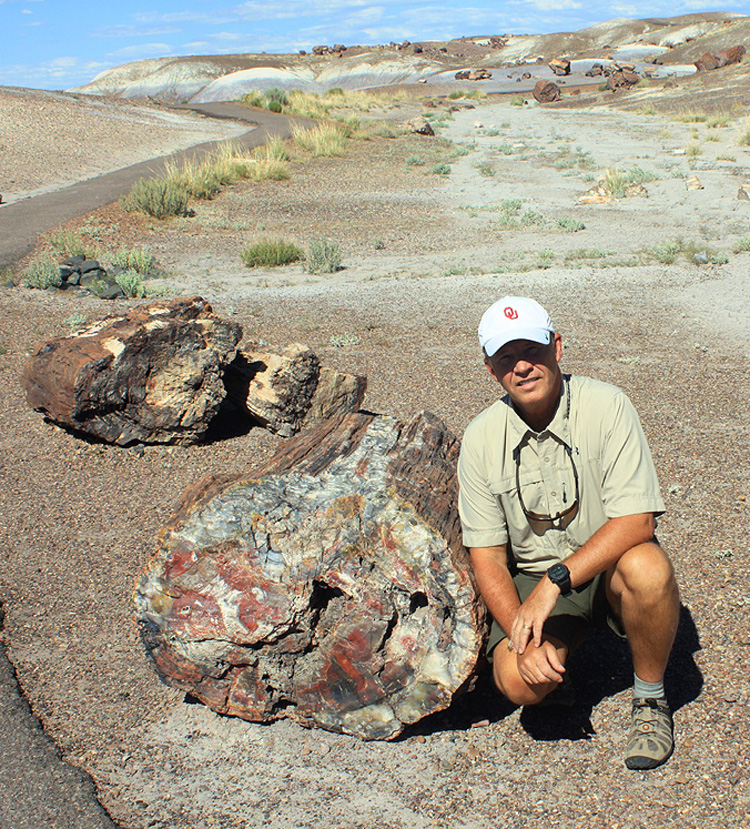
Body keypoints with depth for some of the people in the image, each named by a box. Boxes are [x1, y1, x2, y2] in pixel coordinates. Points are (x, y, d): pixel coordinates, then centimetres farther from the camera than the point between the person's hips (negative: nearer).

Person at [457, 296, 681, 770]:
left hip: (608, 566, -1)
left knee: (648, 568, -36)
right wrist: (523, 637, -21)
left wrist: (554, 582, -31)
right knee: (519, 681, -25)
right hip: (533, 577, 1)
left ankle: (650, 699, -7)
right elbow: (487, 558, -6)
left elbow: (636, 521, -23)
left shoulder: (606, 407, -16)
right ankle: (556, 661, 15)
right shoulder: (481, 440, -8)